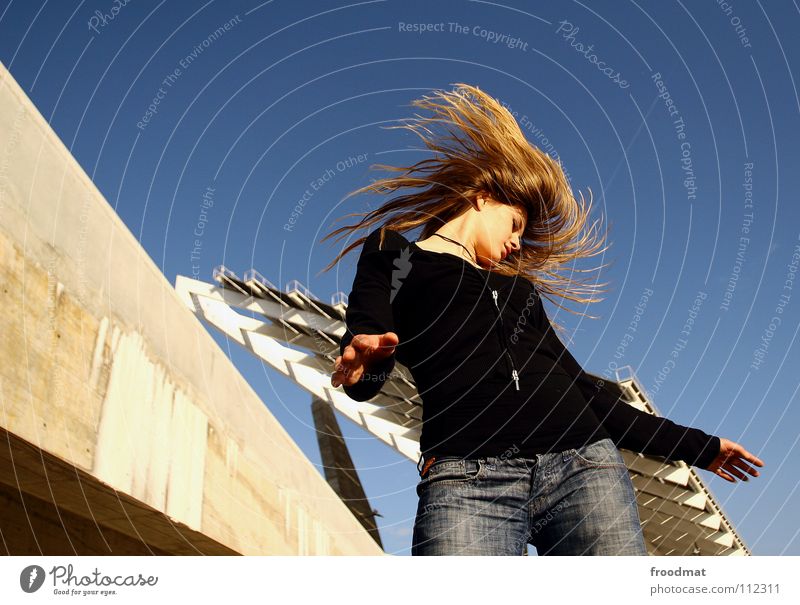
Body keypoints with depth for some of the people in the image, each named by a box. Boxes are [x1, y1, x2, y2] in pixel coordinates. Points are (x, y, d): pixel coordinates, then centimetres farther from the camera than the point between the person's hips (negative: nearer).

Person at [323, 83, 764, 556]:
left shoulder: (516, 286, 34)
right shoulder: (392, 255, 21)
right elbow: (365, 368, 5)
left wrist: (695, 445, 35)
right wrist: (365, 362, -21)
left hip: (583, 463, 5)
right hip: (468, 476, -4)